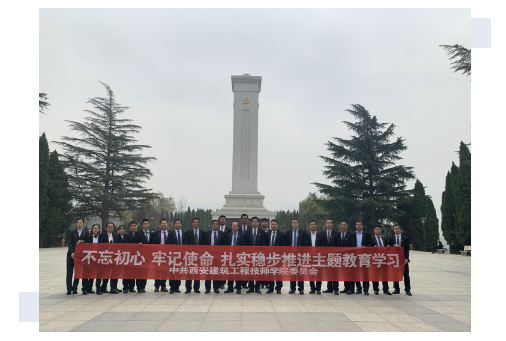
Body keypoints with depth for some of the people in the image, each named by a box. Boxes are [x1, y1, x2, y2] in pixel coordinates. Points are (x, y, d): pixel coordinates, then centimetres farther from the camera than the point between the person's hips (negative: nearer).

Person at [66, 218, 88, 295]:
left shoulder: (85, 233, 10)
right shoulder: (72, 232, 7)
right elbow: (70, 243, -2)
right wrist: (72, 252, -15)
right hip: (71, 254, -1)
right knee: (69, 272, -1)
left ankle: (75, 289, 11)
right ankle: (69, 289, 3)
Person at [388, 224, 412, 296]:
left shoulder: (405, 238, 4)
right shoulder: (391, 238, 9)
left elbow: (407, 249, -1)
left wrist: (406, 258, -11)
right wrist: (394, 245, -16)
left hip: (403, 259, -2)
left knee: (406, 275, -1)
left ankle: (407, 290, 4)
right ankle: (396, 289, 13)